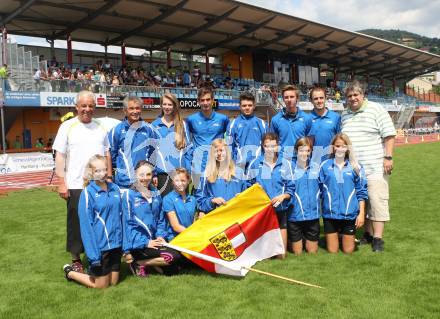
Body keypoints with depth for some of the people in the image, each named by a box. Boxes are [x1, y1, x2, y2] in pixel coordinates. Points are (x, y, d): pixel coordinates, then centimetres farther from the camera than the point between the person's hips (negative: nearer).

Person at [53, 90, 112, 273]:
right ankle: (76, 259, 17)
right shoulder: (68, 126, -1)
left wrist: (109, 177, 11)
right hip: (76, 185, -4)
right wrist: (61, 182, -10)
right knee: (76, 222, 4)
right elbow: (60, 155, -4)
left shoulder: (100, 127, 11)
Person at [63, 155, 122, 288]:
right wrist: (93, 254, -17)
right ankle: (70, 272, 31)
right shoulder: (88, 193, -14)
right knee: (101, 285, 10)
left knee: (113, 282, 16)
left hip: (116, 244, 6)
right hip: (99, 246, -5)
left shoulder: (115, 188, 2)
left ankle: (92, 271, 41)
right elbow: (86, 225, -15)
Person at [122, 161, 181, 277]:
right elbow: (128, 223, -12)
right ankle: (137, 263, -3)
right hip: (138, 244, -6)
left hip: (153, 240, 6)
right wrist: (145, 242, -15)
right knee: (173, 256, -21)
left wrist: (160, 235, -2)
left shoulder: (156, 194, 9)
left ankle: (148, 261, 17)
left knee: (172, 270, -3)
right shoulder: (129, 195, -9)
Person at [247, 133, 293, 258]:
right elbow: (249, 188, 6)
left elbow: (290, 189, 3)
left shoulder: (285, 164, 3)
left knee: (281, 255, 5)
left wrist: (283, 196, -15)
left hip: (280, 209, 1)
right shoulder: (255, 164, 1)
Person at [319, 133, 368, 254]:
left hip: (350, 214, 0)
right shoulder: (325, 166, -2)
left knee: (348, 251, 9)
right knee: (332, 251, 7)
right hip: (330, 213, 0)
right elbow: (319, 189, 1)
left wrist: (361, 213, -2)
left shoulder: (355, 167, 0)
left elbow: (361, 192, 2)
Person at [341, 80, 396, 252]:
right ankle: (368, 233, 22)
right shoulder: (344, 115, 14)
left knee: (376, 201, -7)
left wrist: (388, 157, -13)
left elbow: (389, 135, -6)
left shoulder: (377, 110, -3)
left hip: (375, 167, -5)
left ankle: (377, 238, -1)